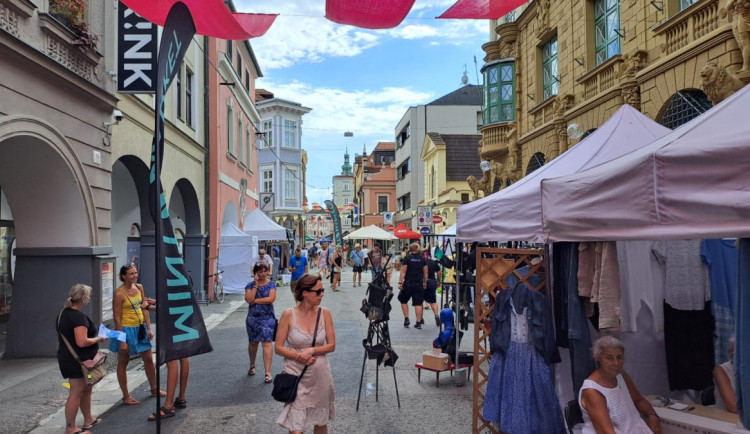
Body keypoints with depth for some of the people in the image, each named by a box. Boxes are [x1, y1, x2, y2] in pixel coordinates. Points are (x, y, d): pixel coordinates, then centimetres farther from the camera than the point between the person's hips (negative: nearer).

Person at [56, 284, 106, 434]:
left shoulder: (63, 313, 10)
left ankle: (88, 420, 31)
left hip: (67, 358, 10)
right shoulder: (78, 317, -22)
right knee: (76, 393, -1)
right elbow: (82, 342, -28)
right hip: (77, 361, -10)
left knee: (86, 389, 20)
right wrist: (98, 339, -12)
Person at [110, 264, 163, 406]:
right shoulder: (119, 293, -17)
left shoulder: (139, 287, 2)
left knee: (149, 360, 15)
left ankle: (154, 389, 32)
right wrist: (122, 340, -16)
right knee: (123, 363, 9)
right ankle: (126, 397, 21)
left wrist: (149, 328, 5)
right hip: (127, 330, -7)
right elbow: (117, 318, -16)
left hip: (140, 328, 7)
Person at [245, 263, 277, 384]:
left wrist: (255, 300, -10)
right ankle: (252, 366, 39)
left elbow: (271, 299, -15)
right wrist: (256, 285, -12)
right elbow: (249, 299, -15)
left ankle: (268, 373, -11)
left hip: (267, 317, -2)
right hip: (253, 318, 2)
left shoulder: (271, 284, 0)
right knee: (253, 342, 15)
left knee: (267, 342, -11)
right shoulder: (250, 285, 1)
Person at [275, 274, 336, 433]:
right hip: (296, 376, -3)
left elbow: (332, 345, -1)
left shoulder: (324, 313, -3)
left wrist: (312, 350, -17)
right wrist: (299, 357, -18)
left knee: (321, 421, 18)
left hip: (320, 375, 3)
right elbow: (278, 348, -6)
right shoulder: (289, 315, -10)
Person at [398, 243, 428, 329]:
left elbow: (403, 271, -8)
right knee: (418, 303, 4)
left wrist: (400, 282, -6)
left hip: (408, 283, -2)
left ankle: (406, 319, 6)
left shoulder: (407, 258, -3)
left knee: (403, 300, 14)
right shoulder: (422, 258, 5)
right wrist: (425, 282, 18)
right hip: (419, 283, 2)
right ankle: (418, 322, 2)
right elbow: (425, 272, 9)